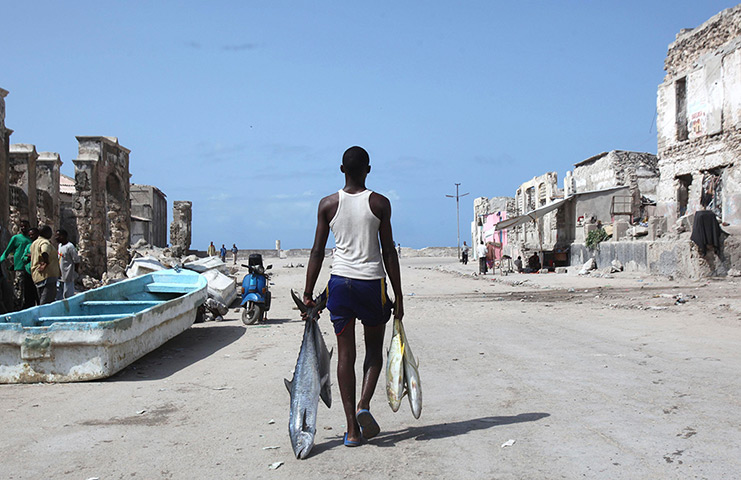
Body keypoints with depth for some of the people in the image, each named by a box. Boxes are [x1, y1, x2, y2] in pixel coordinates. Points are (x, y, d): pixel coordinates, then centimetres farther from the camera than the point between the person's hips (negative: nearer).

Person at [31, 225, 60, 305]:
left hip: (37, 276, 10)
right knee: (47, 301, -10)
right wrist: (46, 263, -19)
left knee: (41, 300, 14)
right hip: (48, 275, -10)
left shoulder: (34, 243, 18)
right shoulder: (45, 243, -12)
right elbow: (44, 253, -31)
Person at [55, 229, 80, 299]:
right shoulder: (60, 245, 12)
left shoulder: (70, 247, -16)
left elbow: (77, 261, -15)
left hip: (68, 277, -9)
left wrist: (74, 273, -11)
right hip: (61, 276, 9)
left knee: (68, 296, -5)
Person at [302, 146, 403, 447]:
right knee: (374, 348, 18)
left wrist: (308, 294, 9)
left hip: (339, 283, 1)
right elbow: (388, 252, -2)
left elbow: (317, 252, 2)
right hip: (372, 282, -1)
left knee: (345, 354, 7)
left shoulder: (328, 205, 3)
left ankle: (352, 429, 8)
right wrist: (398, 295, 4)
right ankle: (363, 405, -3)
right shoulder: (380, 203, -2)